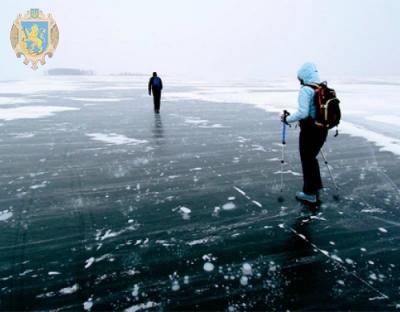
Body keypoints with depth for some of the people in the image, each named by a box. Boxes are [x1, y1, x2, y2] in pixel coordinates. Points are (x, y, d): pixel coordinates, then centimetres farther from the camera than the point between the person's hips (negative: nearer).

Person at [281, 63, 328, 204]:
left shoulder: (306, 90, -16)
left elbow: (302, 113, -24)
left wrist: (287, 119, -10)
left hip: (309, 131, -8)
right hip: (322, 130, 8)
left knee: (307, 161, 7)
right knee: (312, 158, 23)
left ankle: (310, 194, 18)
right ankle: (316, 188, 31)